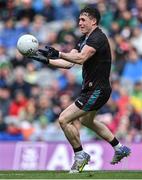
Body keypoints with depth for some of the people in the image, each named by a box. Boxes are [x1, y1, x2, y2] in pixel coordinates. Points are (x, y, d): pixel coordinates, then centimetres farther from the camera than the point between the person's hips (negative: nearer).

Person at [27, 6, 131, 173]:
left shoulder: (97, 38, -19)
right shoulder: (84, 39, 11)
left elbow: (80, 58, -36)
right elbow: (69, 63, 7)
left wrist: (58, 53, -46)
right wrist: (47, 60, -4)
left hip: (97, 90, -11)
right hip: (90, 88, 11)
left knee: (64, 120, -14)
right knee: (86, 120, 32)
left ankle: (80, 155, 3)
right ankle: (120, 148, 41)